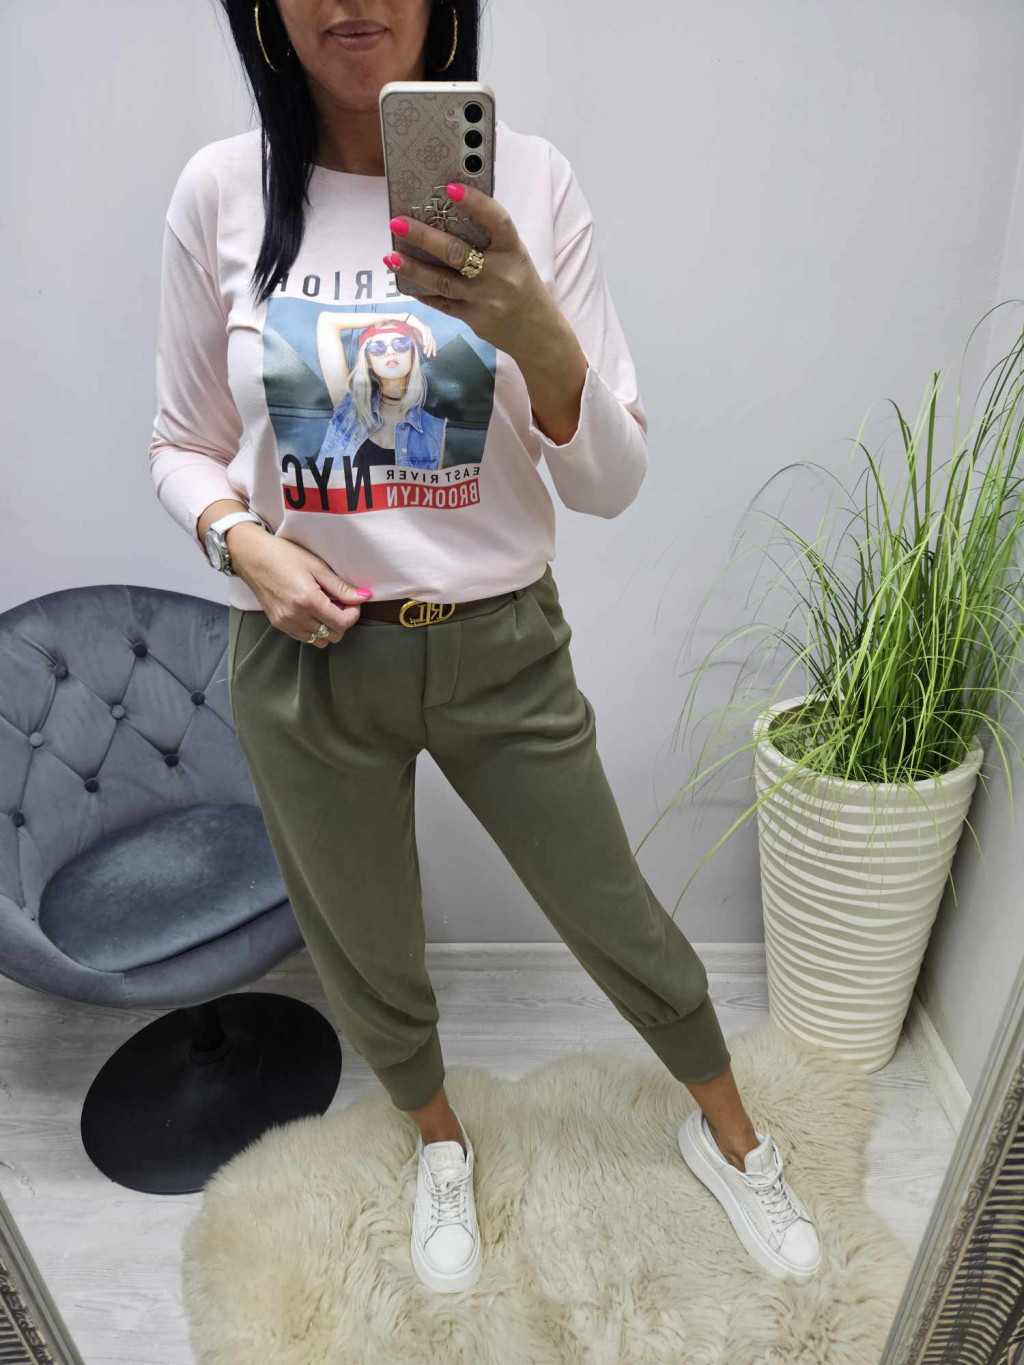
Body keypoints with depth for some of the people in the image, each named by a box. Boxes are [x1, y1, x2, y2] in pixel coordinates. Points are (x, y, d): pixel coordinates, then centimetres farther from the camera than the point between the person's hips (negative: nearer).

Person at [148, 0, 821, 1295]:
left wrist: (535, 336, -28)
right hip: (304, 661, 2)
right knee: (367, 955, 19)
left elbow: (611, 483, -9)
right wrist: (245, 543, -15)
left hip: (501, 650, -1)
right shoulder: (221, 191, -3)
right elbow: (184, 449, 6)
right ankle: (438, 1138, 55)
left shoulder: (529, 180, -7)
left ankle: (729, 1133, 48)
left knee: (619, 920, 15)